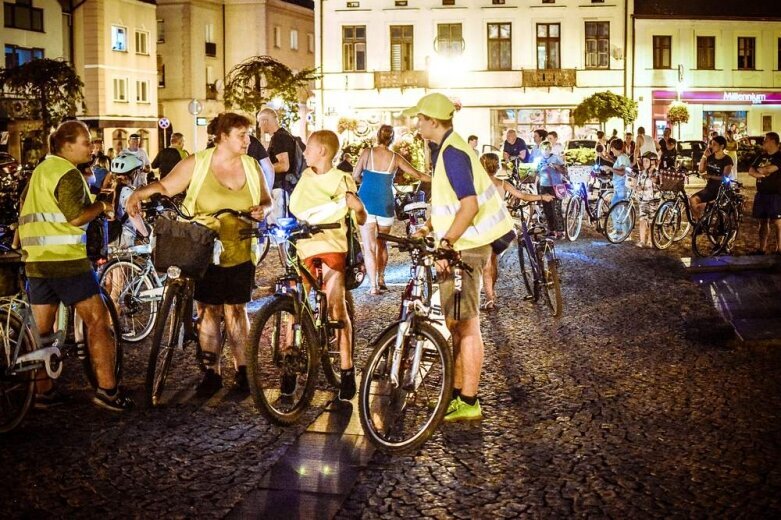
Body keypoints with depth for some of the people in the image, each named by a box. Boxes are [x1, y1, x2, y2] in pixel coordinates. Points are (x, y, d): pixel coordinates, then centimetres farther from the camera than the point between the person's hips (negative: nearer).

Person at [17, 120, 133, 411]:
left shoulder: (40, 170, 17)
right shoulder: (68, 174, -12)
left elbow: (25, 208, 26)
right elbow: (76, 216, -21)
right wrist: (102, 206, -6)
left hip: (36, 259, 9)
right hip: (66, 259, -9)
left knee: (42, 328, 11)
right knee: (98, 320, -4)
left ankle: (43, 391, 17)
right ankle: (107, 389, -6)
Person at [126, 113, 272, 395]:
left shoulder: (251, 166, 4)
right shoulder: (196, 163, -5)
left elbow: (266, 199, 14)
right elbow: (164, 186, -4)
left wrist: (263, 208, -9)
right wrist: (138, 193, -23)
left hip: (240, 253, 2)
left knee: (235, 309, 6)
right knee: (208, 310, 4)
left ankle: (242, 370, 16)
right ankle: (211, 372, 13)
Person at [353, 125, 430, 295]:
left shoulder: (367, 153, -2)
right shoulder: (395, 158, 1)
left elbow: (355, 176, -2)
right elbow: (419, 175, 8)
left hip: (366, 203, -2)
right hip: (385, 205, 2)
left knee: (369, 247, -1)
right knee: (382, 244, 21)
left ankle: (373, 285, -8)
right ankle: (381, 280, 29)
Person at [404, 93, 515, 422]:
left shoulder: (451, 153, -18)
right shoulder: (446, 149, 15)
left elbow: (469, 205, -27)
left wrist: (445, 243, -29)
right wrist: (428, 228, 17)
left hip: (465, 248, -11)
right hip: (461, 246, 11)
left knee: (465, 326, -5)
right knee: (457, 324, 15)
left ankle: (468, 404, 2)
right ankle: (457, 395, 25)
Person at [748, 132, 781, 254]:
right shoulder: (762, 156, 16)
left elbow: (770, 169, -20)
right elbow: (751, 171, 8)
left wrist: (759, 170, -1)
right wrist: (759, 174, -12)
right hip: (761, 194, 7)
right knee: (763, 221, 11)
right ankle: (762, 248, 17)